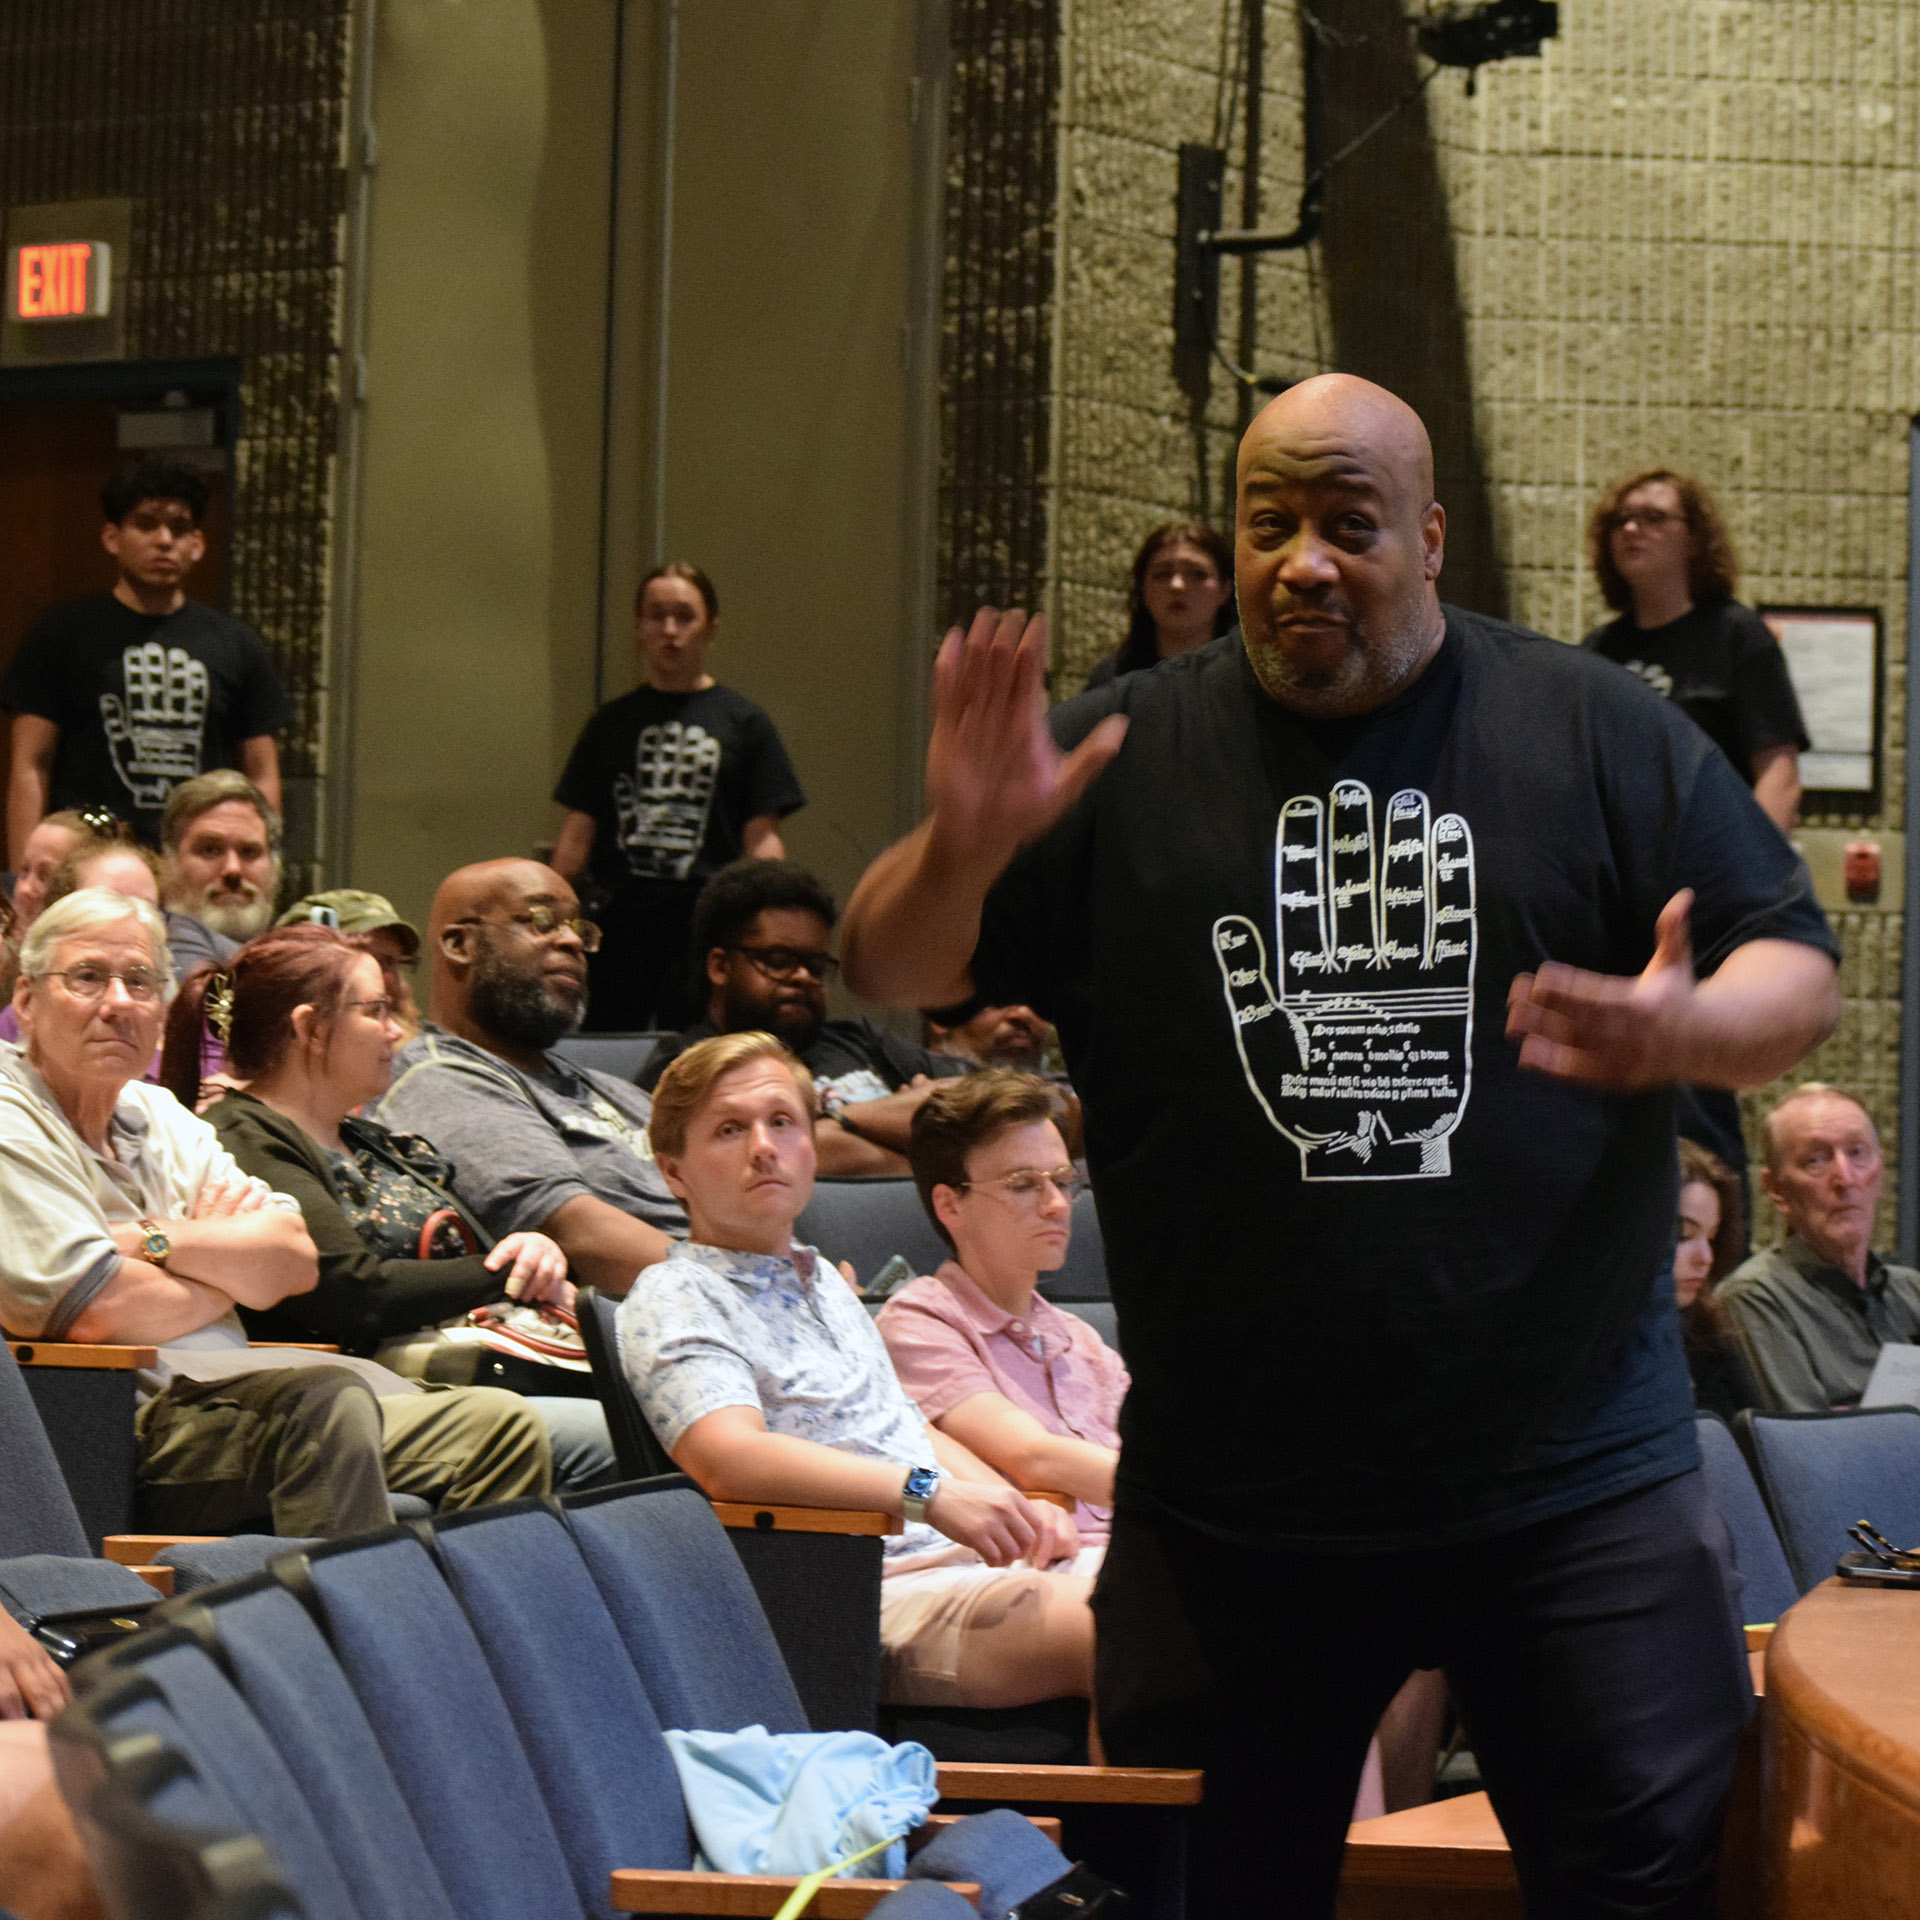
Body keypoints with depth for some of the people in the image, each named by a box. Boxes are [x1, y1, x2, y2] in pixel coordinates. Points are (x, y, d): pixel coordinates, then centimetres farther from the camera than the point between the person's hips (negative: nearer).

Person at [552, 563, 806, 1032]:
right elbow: (577, 836, 11)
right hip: (618, 923, 2)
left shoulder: (743, 722, 7)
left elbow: (763, 839, 3)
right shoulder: (612, 723, 12)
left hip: (707, 925, -2)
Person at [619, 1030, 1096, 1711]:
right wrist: (928, 1494, -27)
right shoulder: (674, 1297, -2)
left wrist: (1015, 1510, 11)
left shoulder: (823, 1280, 27)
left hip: (969, 1555, 9)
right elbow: (731, 1458, -19)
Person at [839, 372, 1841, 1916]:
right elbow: (893, 972, 4)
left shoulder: (1599, 735, 3)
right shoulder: (1124, 760, 5)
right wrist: (961, 850, -18)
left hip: (1570, 1481, -1)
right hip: (1228, 1490, 1)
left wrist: (1691, 1028, -21)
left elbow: (1801, 977, 3)